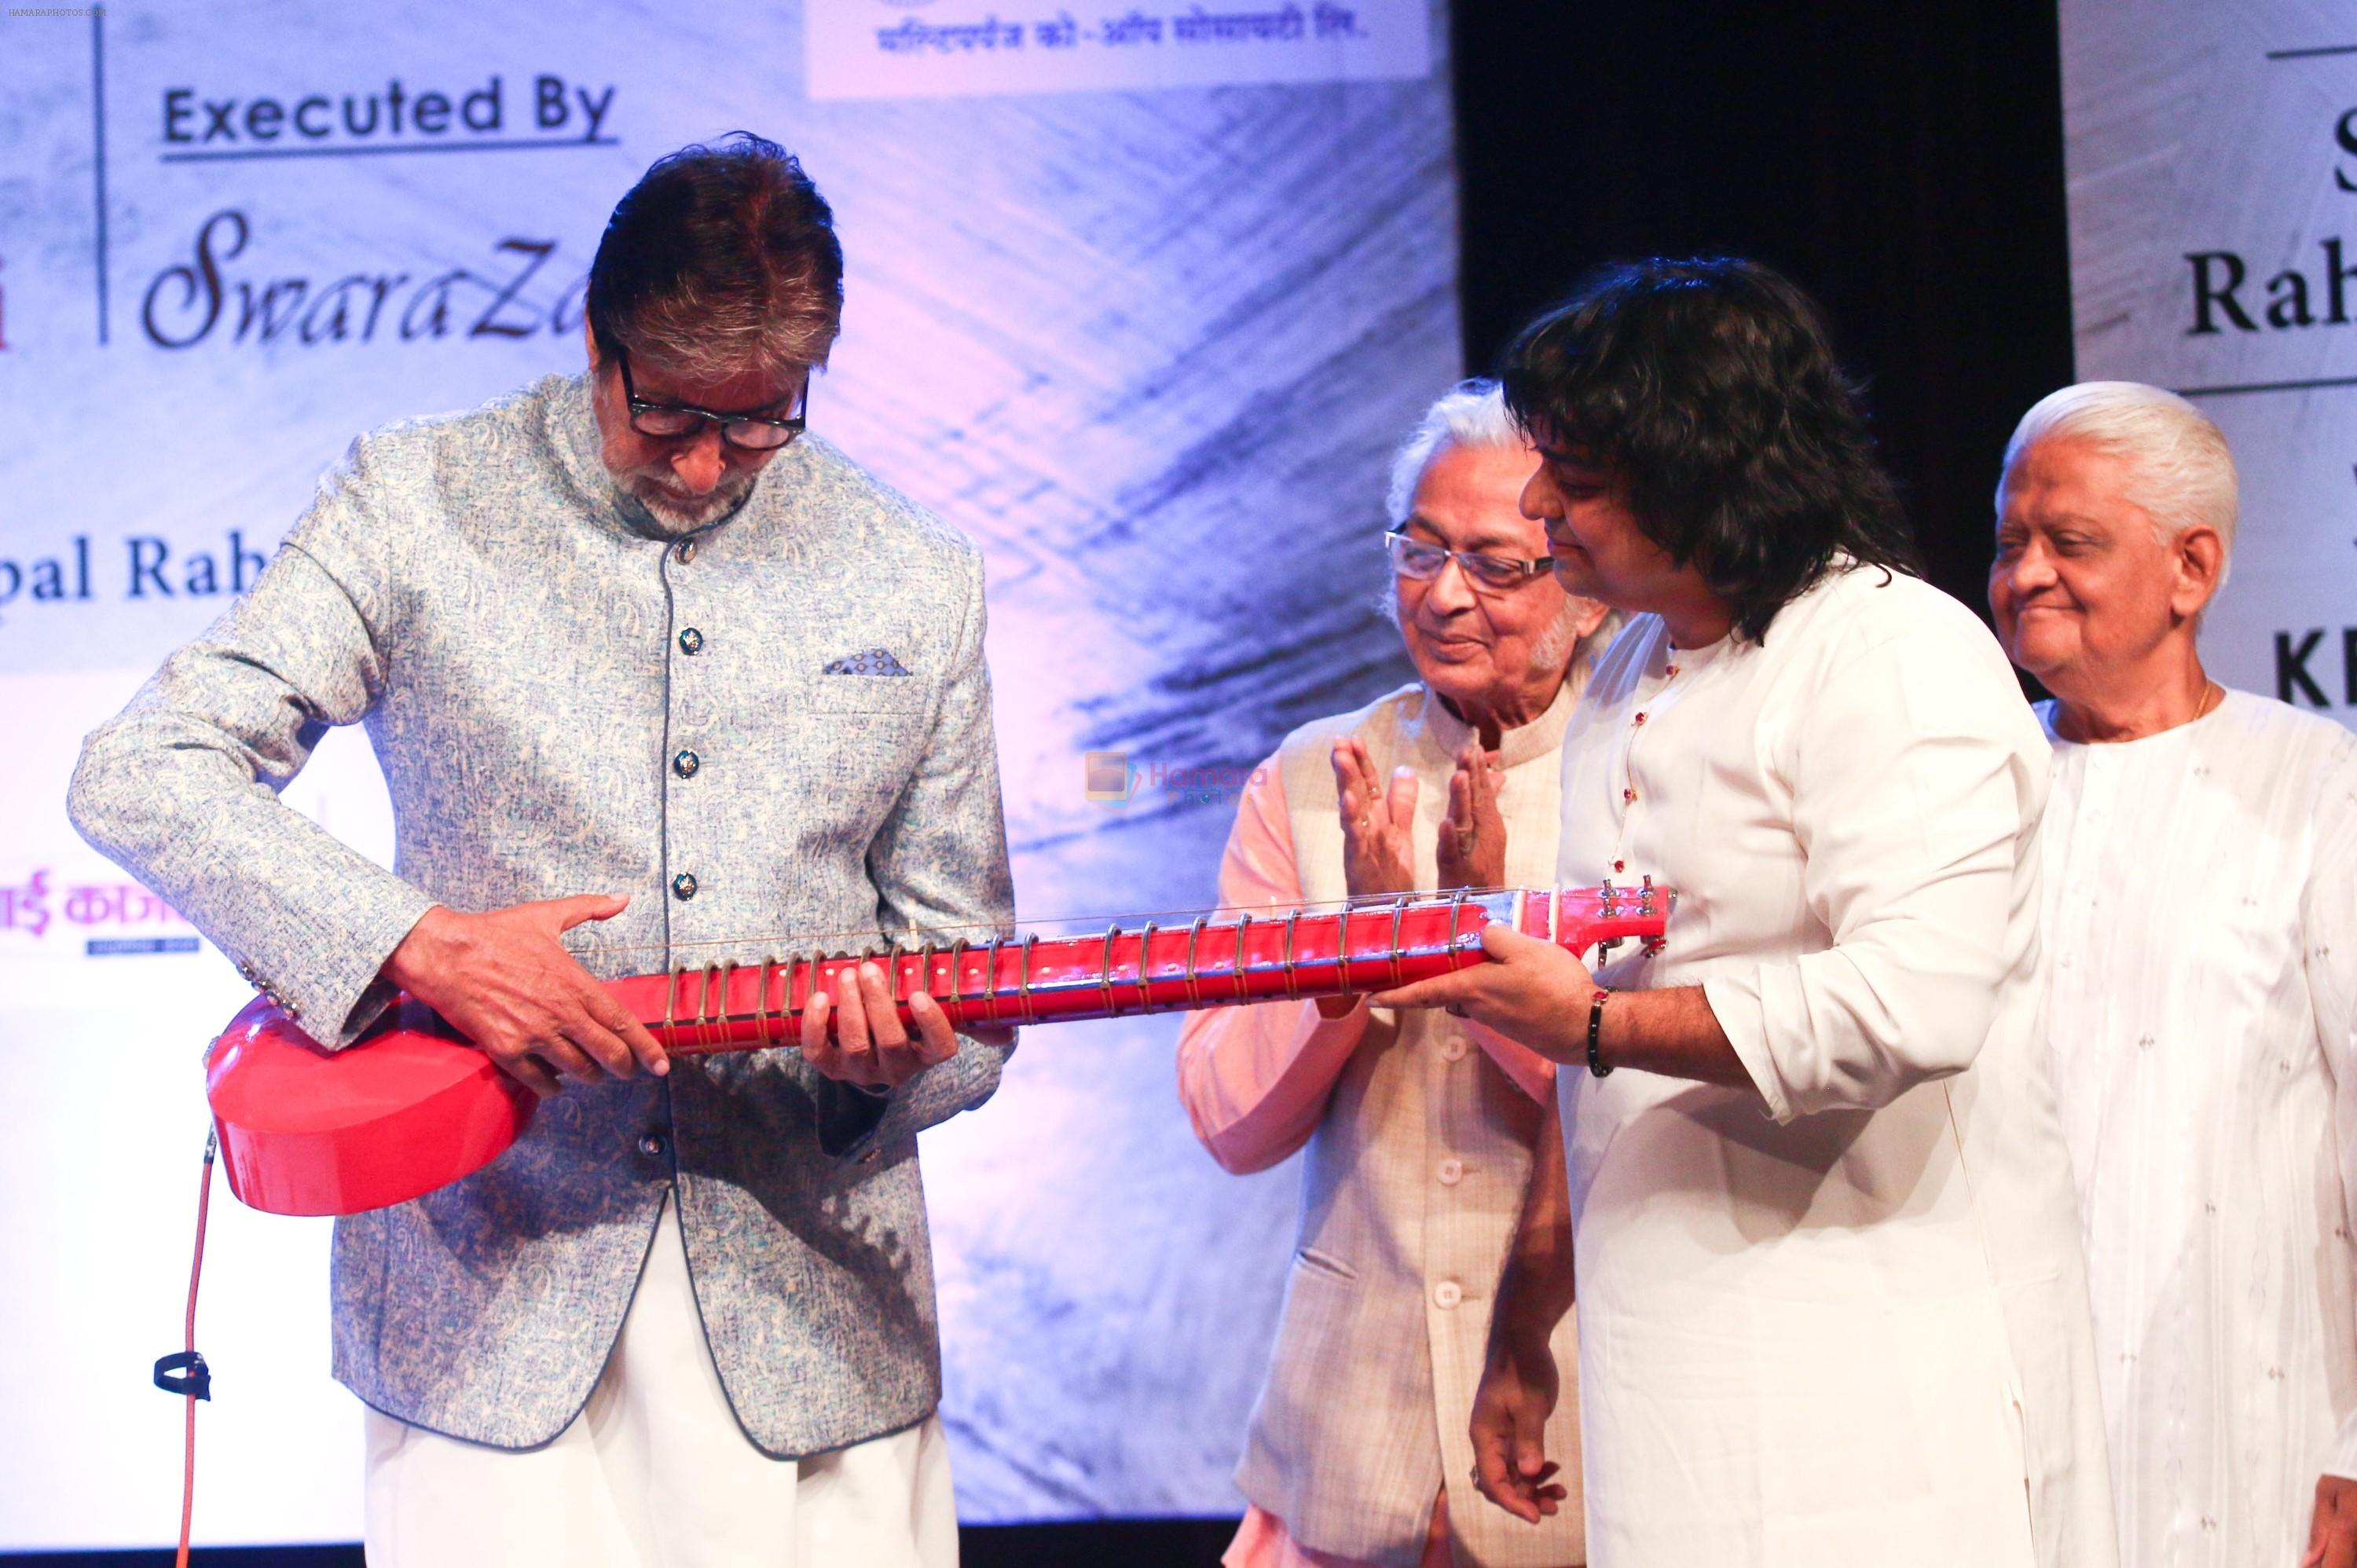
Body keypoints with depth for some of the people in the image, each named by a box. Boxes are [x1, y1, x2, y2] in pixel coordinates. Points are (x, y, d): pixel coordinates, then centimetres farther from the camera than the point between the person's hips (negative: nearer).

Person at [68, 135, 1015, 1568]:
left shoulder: (920, 582, 8)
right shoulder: (418, 505, 0)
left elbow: (967, 965, 12)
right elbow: (143, 773, -6)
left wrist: (903, 1058, -12)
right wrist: (416, 944, -17)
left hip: (811, 1294, 2)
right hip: (492, 1292, -2)